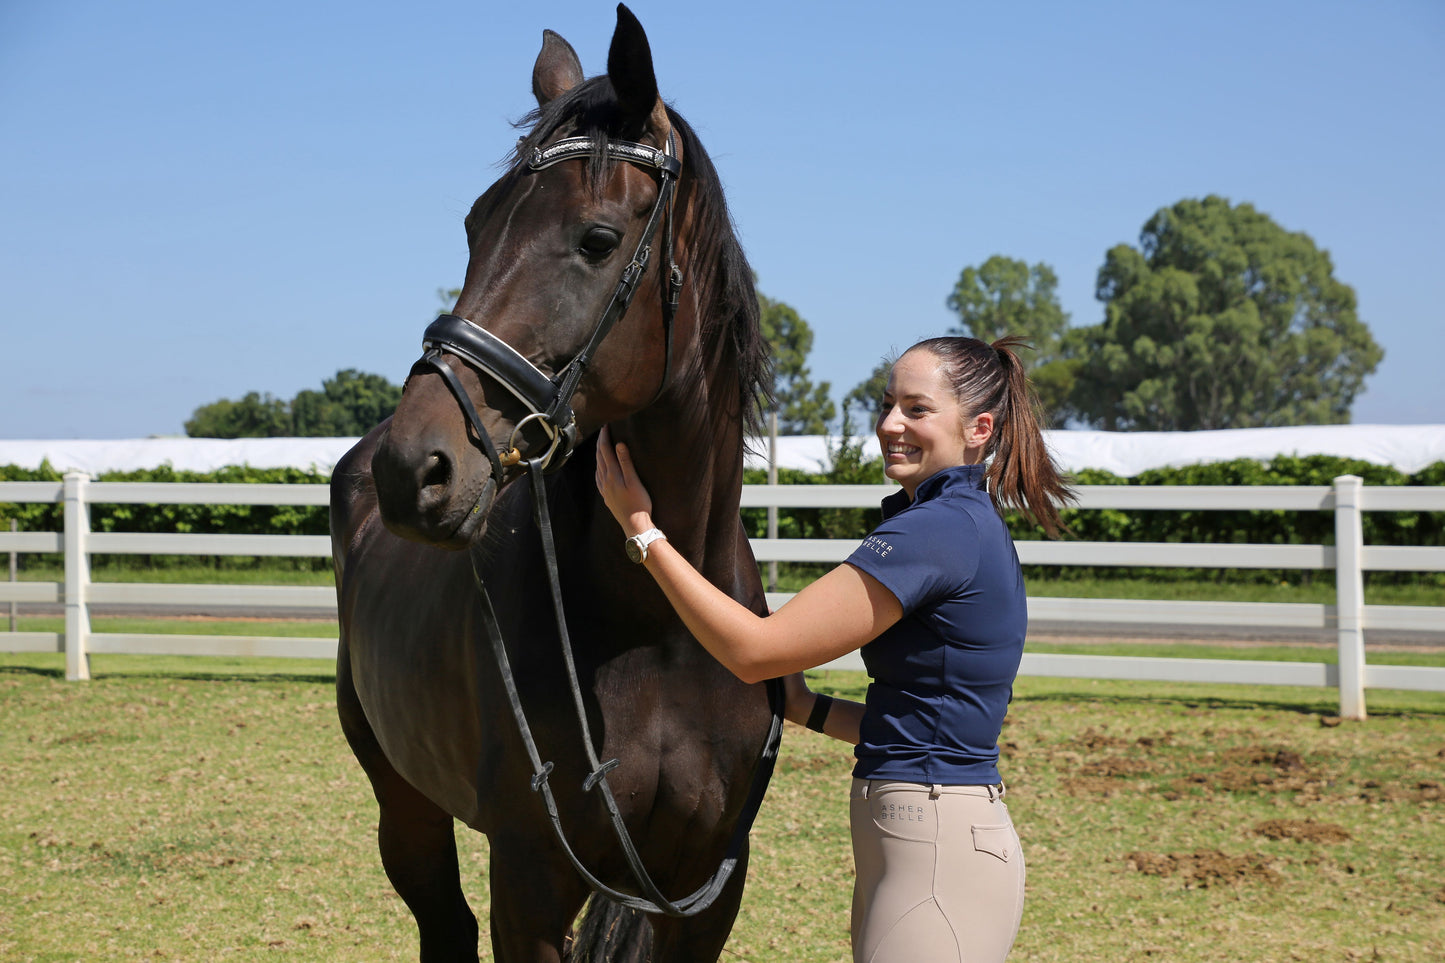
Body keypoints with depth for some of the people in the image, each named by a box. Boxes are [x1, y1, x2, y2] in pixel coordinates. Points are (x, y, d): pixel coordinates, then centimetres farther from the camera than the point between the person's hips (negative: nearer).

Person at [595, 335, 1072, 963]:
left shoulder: (939, 529, -17)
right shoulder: (974, 524, 15)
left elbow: (754, 651, -16)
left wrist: (641, 532, -9)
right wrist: (808, 708, 12)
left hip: (935, 853, -10)